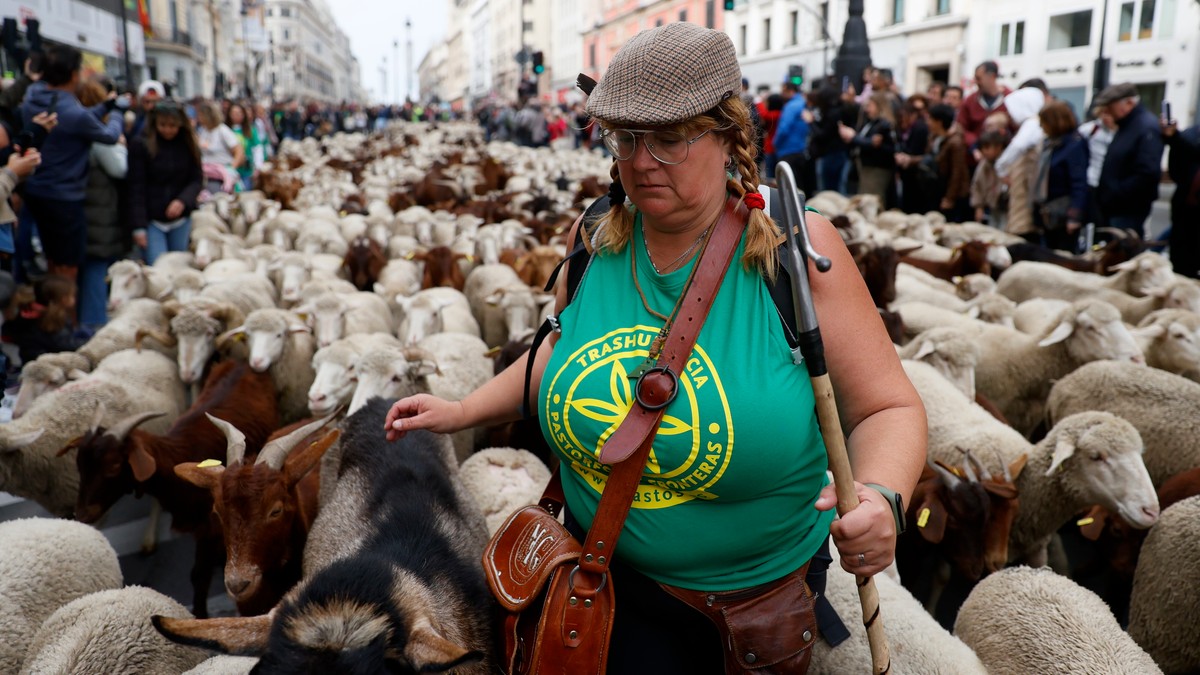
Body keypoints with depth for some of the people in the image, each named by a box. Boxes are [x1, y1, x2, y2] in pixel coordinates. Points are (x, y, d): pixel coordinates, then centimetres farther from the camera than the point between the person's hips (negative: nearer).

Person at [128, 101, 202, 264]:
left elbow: (197, 179, 3)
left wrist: (183, 201, -18)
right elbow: (136, 188, -9)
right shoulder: (141, 145, -7)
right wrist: (139, 226, -14)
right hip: (152, 220, -3)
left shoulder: (190, 146, 3)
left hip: (181, 220, 3)